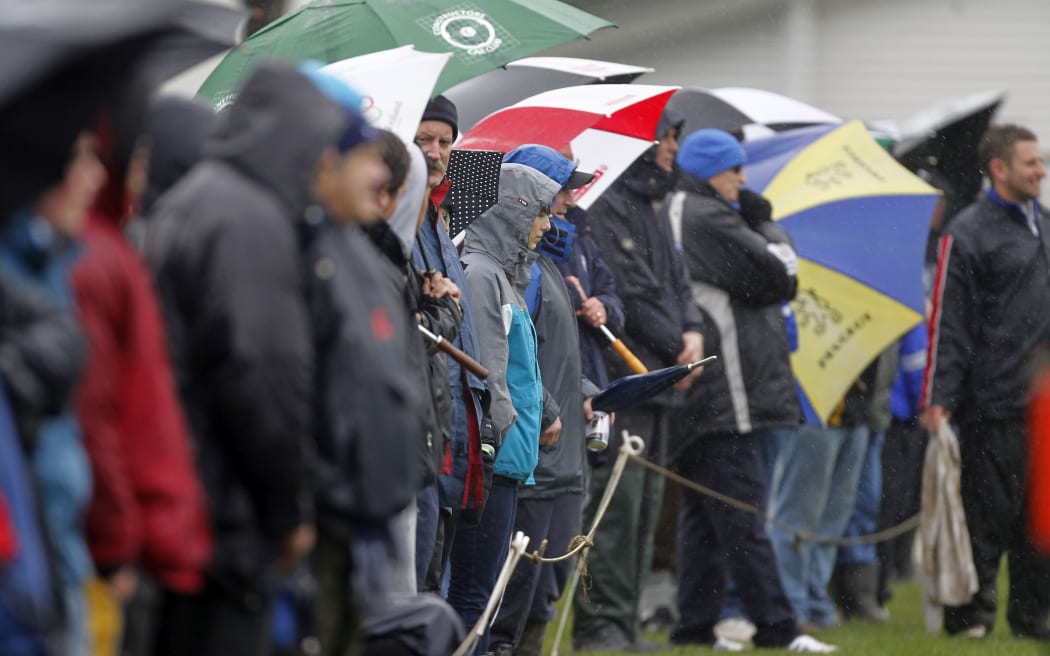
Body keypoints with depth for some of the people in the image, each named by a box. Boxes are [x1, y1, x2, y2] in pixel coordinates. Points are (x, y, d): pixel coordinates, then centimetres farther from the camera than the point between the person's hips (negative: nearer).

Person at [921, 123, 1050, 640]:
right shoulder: (969, 234, -8)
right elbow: (948, 322, -12)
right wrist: (938, 398, -16)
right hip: (993, 407, -7)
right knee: (988, 515, -2)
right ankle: (970, 612, 6)